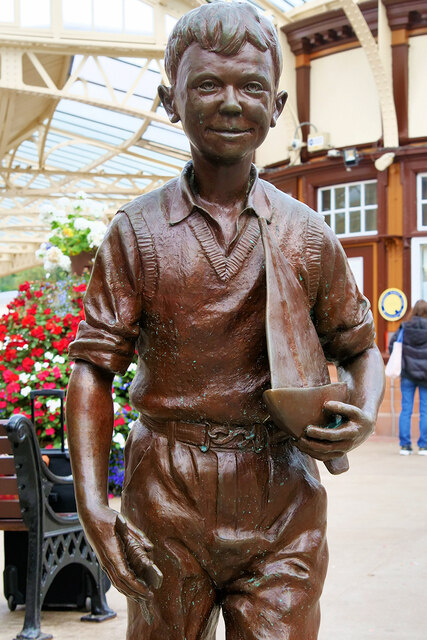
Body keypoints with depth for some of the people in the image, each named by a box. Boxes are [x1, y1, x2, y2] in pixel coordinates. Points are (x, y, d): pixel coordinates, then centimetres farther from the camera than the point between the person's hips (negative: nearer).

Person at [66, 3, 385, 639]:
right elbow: (93, 366, -2)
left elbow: (359, 348, 14)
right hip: (166, 497, 0)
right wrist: (93, 509, -13)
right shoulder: (136, 231, 0)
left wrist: (364, 417, -9)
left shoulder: (307, 236, 3)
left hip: (281, 498, 0)